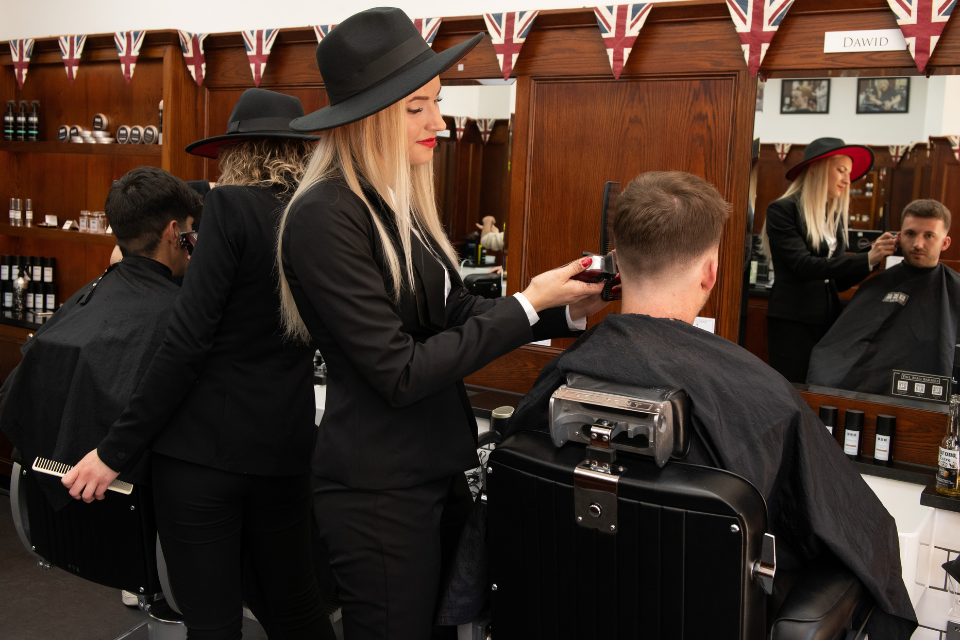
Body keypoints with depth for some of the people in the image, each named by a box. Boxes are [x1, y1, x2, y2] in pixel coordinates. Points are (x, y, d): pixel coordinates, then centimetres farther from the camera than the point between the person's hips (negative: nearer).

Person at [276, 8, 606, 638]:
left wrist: (568, 308, -4)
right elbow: (401, 373, -23)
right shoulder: (326, 218, -21)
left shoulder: (403, 206, 7)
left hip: (438, 466, 9)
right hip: (379, 490, -8)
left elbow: (459, 313, 8)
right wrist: (527, 303, -18)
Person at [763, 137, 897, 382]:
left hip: (828, 319, 6)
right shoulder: (782, 210, -7)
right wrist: (866, 258, -19)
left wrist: (872, 260, -4)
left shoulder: (837, 215, 13)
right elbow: (803, 265, -17)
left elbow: (838, 281, 12)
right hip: (792, 320, -6)